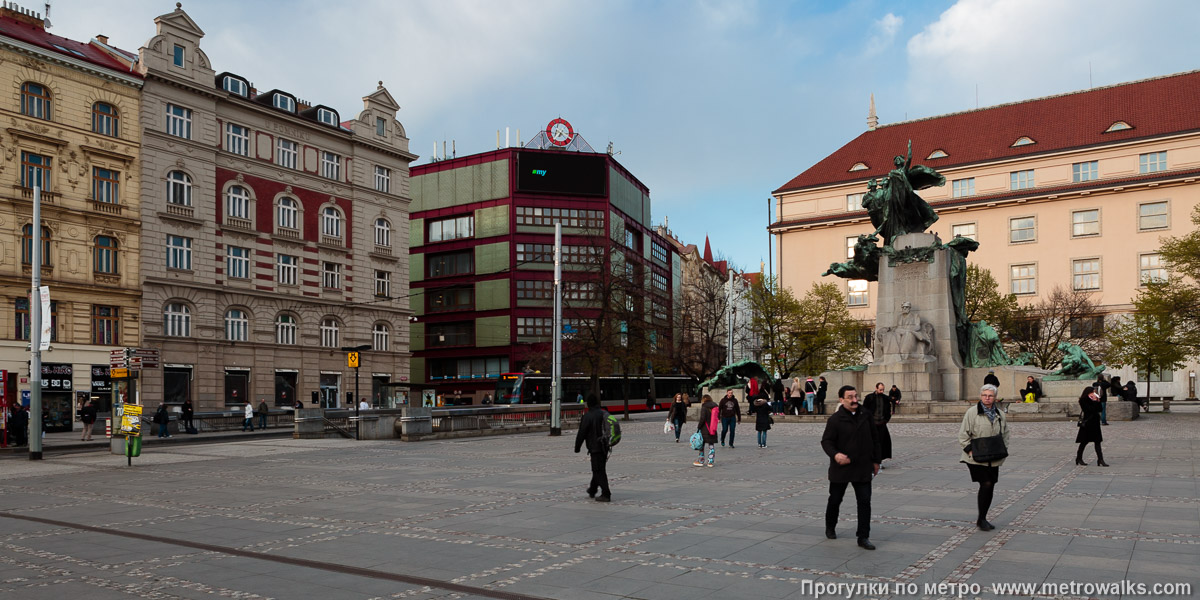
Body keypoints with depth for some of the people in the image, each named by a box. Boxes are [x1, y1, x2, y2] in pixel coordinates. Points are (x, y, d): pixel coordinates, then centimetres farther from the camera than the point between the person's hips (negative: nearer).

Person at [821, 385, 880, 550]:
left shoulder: (865, 416, 3)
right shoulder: (835, 419, -10)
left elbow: (874, 440, 13)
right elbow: (826, 441, -11)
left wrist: (875, 461, 13)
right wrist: (835, 454, -30)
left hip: (863, 468, 3)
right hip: (840, 468, -3)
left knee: (865, 502, -2)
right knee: (835, 500, 13)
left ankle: (863, 537, 6)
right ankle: (830, 527, 37)